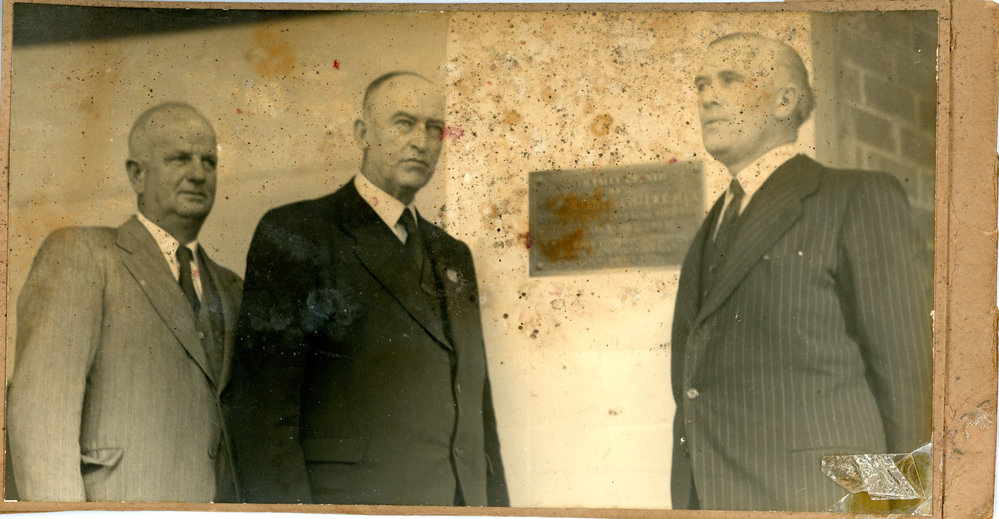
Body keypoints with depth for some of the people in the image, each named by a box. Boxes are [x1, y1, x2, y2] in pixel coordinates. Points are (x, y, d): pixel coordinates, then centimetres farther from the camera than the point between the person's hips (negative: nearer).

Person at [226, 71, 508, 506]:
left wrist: (496, 505, 11)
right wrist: (289, 506, -16)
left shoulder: (453, 255, 21)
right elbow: (260, 406, -8)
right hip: (348, 501, -6)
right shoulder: (294, 234, 0)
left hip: (464, 501, 6)